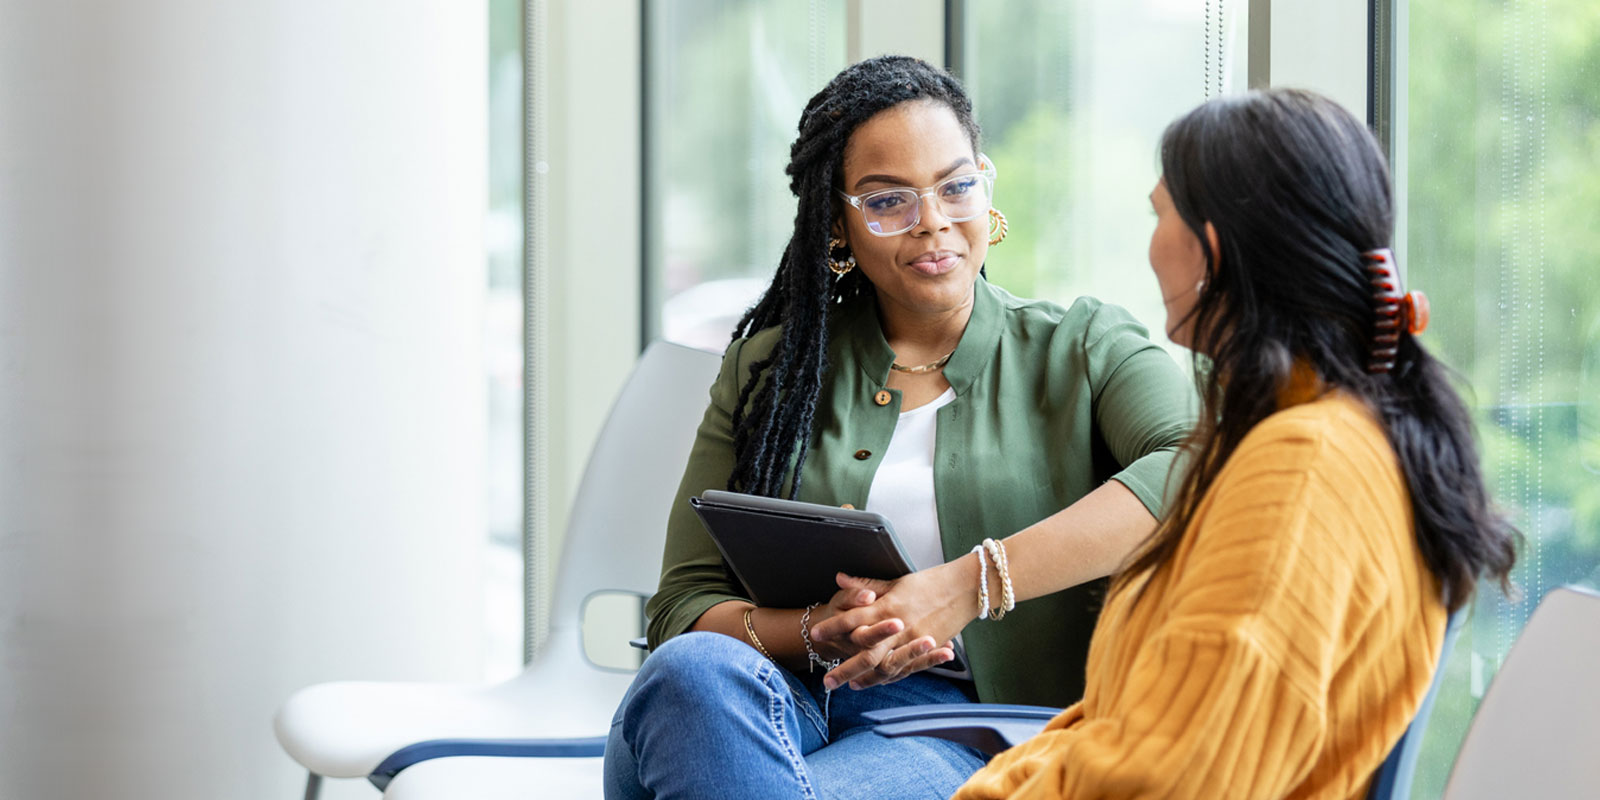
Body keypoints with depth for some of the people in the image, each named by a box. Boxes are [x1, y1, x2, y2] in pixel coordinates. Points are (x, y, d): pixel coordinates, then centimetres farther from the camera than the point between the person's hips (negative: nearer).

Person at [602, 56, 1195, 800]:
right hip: (789, 703, 4)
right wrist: (813, 634, -12)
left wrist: (970, 583, -21)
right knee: (693, 670, -35)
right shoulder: (767, 370, 19)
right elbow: (684, 606, 12)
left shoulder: (1083, 350, 11)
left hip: (963, 731, -4)